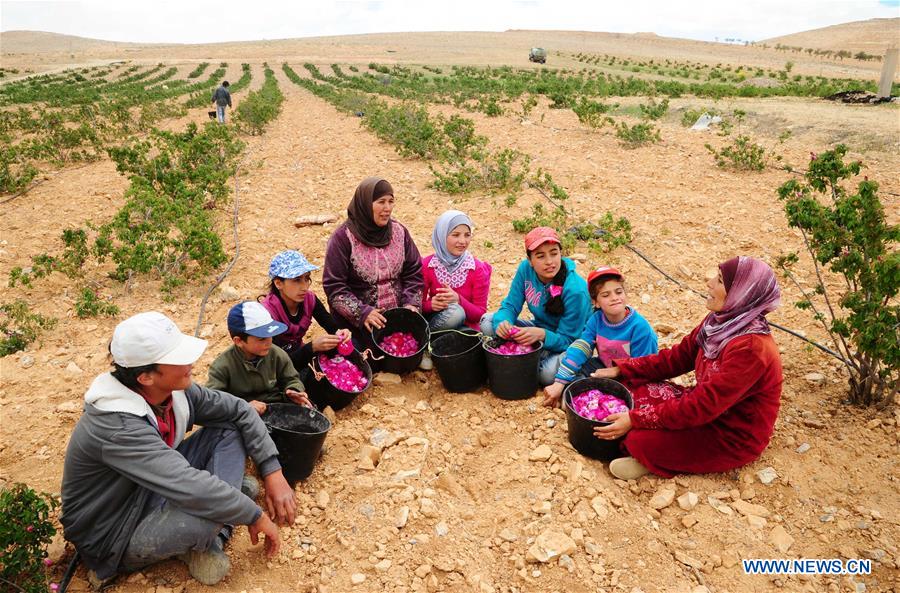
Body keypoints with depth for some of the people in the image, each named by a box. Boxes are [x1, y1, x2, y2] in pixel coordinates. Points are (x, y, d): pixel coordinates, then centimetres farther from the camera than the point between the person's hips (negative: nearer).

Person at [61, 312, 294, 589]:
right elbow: (191, 488, -40)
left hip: (155, 495, 8)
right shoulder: (117, 426, -35)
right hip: (116, 537, -8)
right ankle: (200, 543, 1)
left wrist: (273, 472, -10)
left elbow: (239, 410, -3)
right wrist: (256, 516, -26)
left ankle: (212, 536, -8)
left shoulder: (175, 390, -13)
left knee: (229, 430, -2)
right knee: (210, 503, -34)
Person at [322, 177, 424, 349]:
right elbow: (333, 286, -12)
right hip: (356, 323, -3)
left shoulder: (399, 231, 3)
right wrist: (362, 313, -20)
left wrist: (411, 304, -7)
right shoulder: (343, 237, -11)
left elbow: (414, 273, 8)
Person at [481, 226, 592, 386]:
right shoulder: (526, 268, -13)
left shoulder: (575, 289, -28)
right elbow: (510, 306, -9)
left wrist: (541, 335, -45)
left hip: (570, 344, -5)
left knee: (549, 373, -37)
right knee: (488, 322, -12)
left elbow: (567, 340, -24)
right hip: (540, 329, 5)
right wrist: (502, 322, -33)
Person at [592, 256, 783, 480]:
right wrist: (621, 370, 0)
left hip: (735, 438, -8)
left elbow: (702, 406, -32)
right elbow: (679, 356, 5)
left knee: (641, 440, -25)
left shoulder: (751, 348, -32)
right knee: (637, 388, -3)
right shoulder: (722, 321, -5)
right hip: (711, 408, 8)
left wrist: (636, 420, -29)